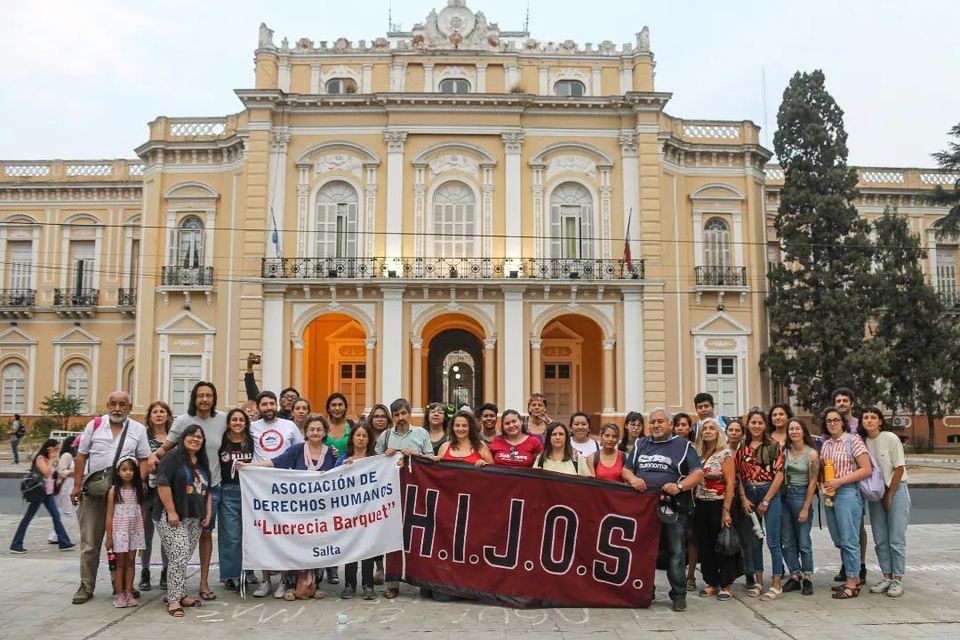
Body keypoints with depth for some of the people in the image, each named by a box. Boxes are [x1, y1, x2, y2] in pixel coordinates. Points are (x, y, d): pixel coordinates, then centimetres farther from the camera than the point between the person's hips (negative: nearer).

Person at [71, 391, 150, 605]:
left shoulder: (138, 430, 4)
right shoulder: (94, 425, 3)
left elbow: (143, 460, 5)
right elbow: (81, 457, 5)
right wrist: (77, 486, 0)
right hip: (94, 491, 0)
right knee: (89, 541, 3)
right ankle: (86, 586, 13)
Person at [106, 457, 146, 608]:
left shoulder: (138, 489, 4)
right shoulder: (114, 491, -4)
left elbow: (142, 512, 6)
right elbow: (109, 516, -4)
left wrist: (143, 532, 3)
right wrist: (109, 537, -6)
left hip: (135, 530, 2)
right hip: (119, 530, -2)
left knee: (131, 561, 6)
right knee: (120, 563, 3)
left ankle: (128, 593, 12)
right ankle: (119, 595, 9)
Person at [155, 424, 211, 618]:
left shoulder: (203, 463, 18)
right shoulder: (173, 457, -6)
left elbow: (207, 490, 22)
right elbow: (163, 484, -14)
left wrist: (208, 513, 12)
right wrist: (171, 512, -17)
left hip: (195, 519, 7)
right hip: (173, 518, -7)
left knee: (184, 558, 9)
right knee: (179, 557, -11)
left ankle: (181, 595, 18)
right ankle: (173, 600, -5)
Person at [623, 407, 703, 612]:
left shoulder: (683, 446, 4)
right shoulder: (640, 445, 16)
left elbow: (698, 473, -3)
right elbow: (626, 469, 16)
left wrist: (680, 486, -19)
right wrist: (632, 479, -7)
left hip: (673, 508, -3)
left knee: (676, 552, -1)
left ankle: (679, 594, 10)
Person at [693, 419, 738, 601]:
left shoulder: (725, 454, -9)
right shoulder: (699, 454, 8)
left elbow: (730, 483, -13)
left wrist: (726, 510, -17)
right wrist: (694, 504, 2)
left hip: (719, 504, -5)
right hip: (701, 505, 6)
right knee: (705, 546, 10)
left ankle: (726, 586, 14)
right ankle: (711, 583, 22)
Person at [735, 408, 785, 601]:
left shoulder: (773, 446, -6)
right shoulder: (742, 447, 6)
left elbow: (779, 475, -9)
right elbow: (739, 475, 7)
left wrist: (765, 501, -10)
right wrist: (743, 498, -3)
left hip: (770, 494, -4)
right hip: (749, 497, 5)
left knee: (772, 541, -3)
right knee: (754, 540, 10)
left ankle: (777, 585, 5)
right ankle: (758, 582, 21)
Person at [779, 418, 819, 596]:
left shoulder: (812, 453, -6)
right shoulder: (785, 451, 5)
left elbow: (812, 483, -7)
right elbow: (780, 476, 9)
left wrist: (805, 508, -11)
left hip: (801, 495, -4)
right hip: (784, 496, 4)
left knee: (803, 542, 2)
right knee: (787, 542, 7)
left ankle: (807, 579, 15)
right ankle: (795, 577, 18)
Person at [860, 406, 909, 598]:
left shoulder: (891, 439, -12)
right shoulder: (862, 441, -1)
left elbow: (899, 469, -10)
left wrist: (889, 495, -8)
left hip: (896, 491, -4)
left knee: (896, 539, -2)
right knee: (880, 540, 7)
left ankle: (898, 580, 7)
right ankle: (886, 577, 18)